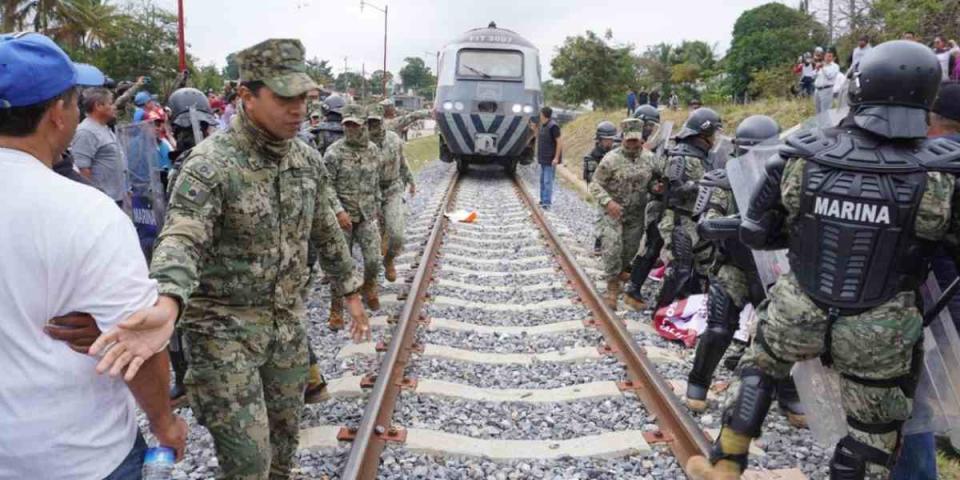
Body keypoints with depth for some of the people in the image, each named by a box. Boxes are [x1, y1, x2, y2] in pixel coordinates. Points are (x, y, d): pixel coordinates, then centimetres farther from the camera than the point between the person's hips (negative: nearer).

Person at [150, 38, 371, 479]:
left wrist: (351, 292, 17)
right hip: (225, 328, -6)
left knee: (285, 435, 20)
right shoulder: (209, 164, -20)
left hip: (287, 321, 6)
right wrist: (167, 306, -54)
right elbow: (180, 243, -34)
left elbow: (325, 232, 14)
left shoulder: (305, 159, 1)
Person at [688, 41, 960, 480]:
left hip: (797, 313, 2)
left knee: (759, 369, 29)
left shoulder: (801, 158, -12)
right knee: (873, 432, 19)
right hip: (879, 334, -1)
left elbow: (754, 233, -2)